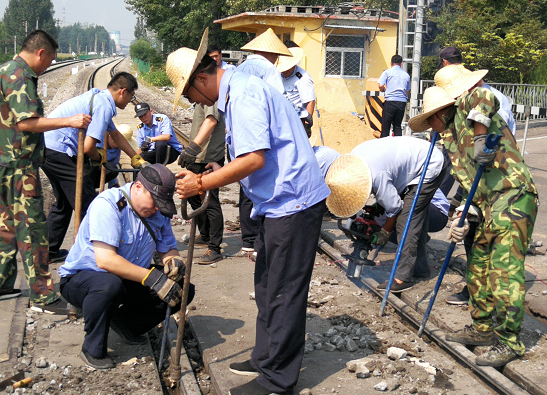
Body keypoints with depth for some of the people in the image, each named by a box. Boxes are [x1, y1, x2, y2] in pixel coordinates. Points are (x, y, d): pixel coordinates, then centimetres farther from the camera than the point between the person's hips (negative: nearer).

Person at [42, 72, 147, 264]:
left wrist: (136, 158, 40)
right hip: (59, 151, -11)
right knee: (88, 207, -4)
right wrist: (99, 157, 1)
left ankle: (50, 251, 31)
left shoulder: (98, 97, 17)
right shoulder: (104, 105, -15)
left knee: (63, 203, 23)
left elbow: (115, 134, 31)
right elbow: (88, 147, -22)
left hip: (46, 148, 11)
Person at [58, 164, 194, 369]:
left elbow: (168, 250, 4)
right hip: (80, 278, -6)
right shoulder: (108, 204, -24)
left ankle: (125, 322, 7)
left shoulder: (158, 212, -2)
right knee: (109, 284, -41)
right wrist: (152, 277, -37)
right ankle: (93, 350, -16)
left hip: (129, 282, 6)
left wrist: (173, 262, -22)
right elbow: (105, 260, -33)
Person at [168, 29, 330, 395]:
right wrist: (220, 173, 15)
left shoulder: (243, 94, -18)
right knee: (267, 285, 19)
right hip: (282, 201, 11)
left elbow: (254, 159, -26)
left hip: (292, 202, -11)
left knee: (283, 293, -2)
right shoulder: (237, 89, 16)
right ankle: (266, 357, 32)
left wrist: (202, 183, -19)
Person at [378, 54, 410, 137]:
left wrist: (384, 90, 12)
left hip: (390, 101, -4)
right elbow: (408, 91, 17)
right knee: (397, 126, 11)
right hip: (402, 102, 4)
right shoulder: (406, 74, 13)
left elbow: (380, 86, -8)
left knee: (385, 125, 1)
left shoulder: (387, 72, 1)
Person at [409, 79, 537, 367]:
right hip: (491, 208, 10)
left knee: (504, 273, -7)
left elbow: (482, 96, -27)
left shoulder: (465, 114, -2)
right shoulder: (452, 139, 23)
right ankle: (483, 328, 29)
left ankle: (509, 343, 3)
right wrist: (460, 220, 9)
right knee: (479, 267, 15)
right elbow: (468, 184, 20)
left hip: (512, 200, -10)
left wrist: (481, 137, -26)